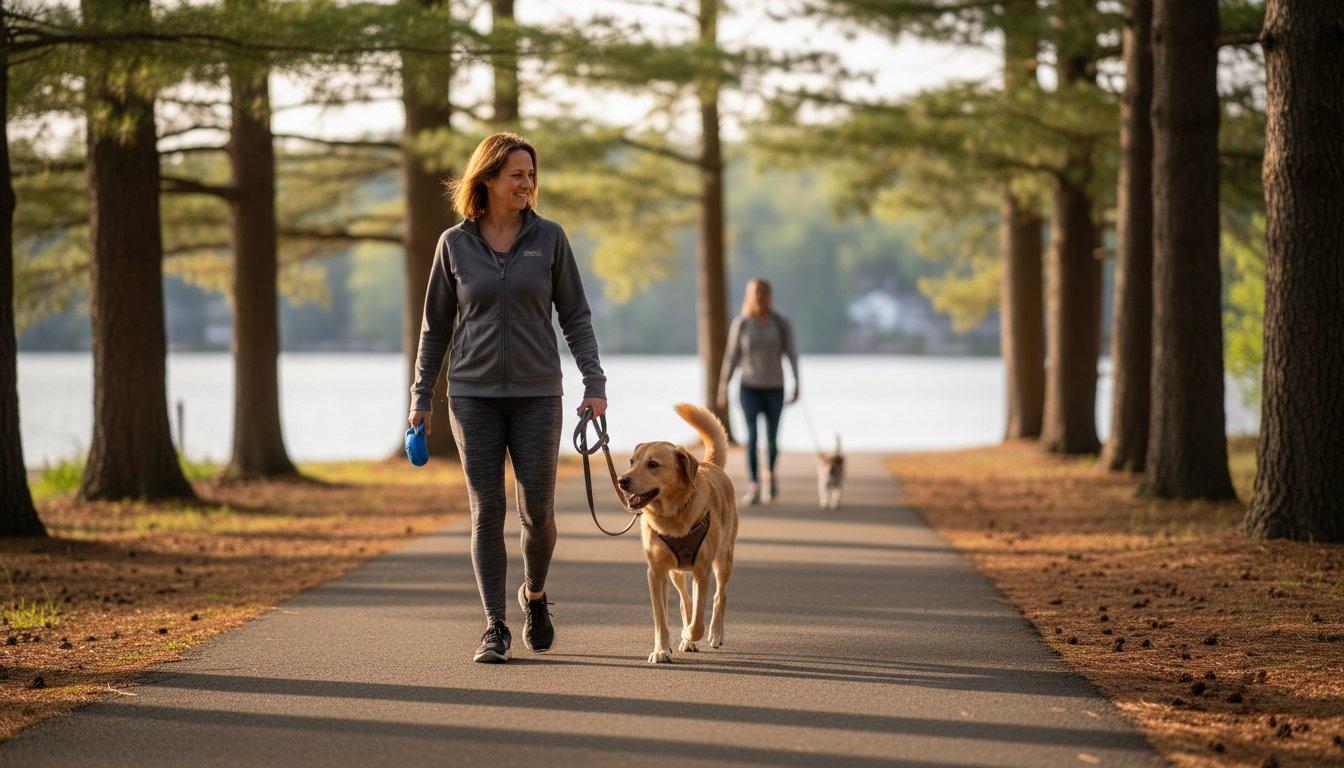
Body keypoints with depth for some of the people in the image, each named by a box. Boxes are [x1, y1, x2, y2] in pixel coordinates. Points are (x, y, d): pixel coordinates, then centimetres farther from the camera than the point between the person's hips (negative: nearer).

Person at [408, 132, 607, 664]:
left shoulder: (549, 239, 1)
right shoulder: (455, 244, 2)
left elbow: (575, 316, 3)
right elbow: (436, 325, 9)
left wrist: (594, 382, -7)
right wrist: (421, 397, 7)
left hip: (536, 395, 0)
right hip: (474, 395, 0)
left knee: (538, 513, 0)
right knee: (486, 512, -4)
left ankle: (534, 594, 29)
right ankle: (495, 627, 1)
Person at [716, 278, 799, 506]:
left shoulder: (781, 322, -5)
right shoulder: (740, 323, -4)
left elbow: (791, 353, -4)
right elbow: (732, 357, 0)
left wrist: (796, 384, -12)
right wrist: (723, 389, 0)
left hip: (774, 388, 1)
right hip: (750, 387, -1)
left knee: (772, 439, 7)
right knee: (752, 435, -17)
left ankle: (770, 474, 39)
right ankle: (753, 488, -19)